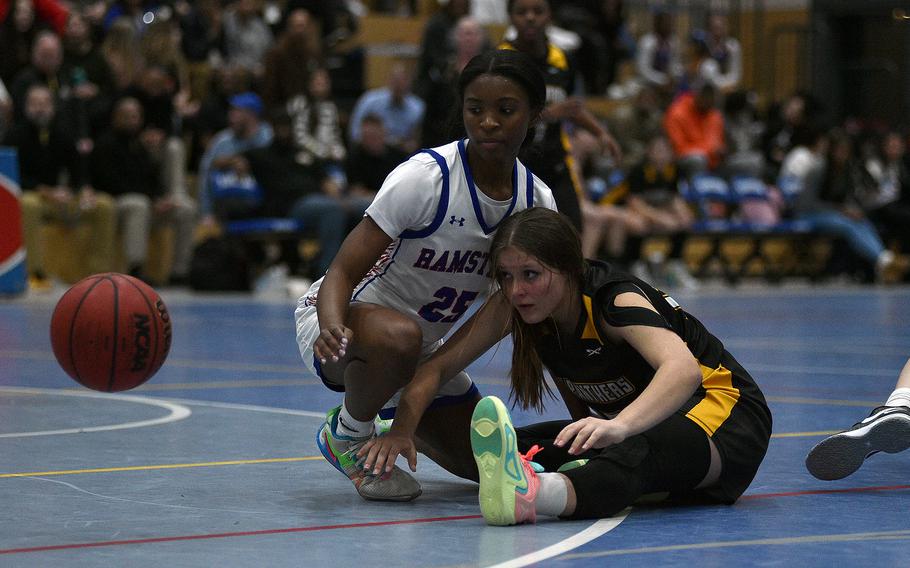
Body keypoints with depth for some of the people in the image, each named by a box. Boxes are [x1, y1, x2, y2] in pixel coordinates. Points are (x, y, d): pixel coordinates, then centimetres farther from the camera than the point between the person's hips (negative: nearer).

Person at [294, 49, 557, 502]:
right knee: (398, 337, -42)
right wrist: (333, 328, -47)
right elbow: (343, 271, -25)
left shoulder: (537, 201, -7)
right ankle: (346, 434, -10)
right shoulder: (425, 178, -25)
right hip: (340, 322, -6)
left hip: (426, 346, 7)